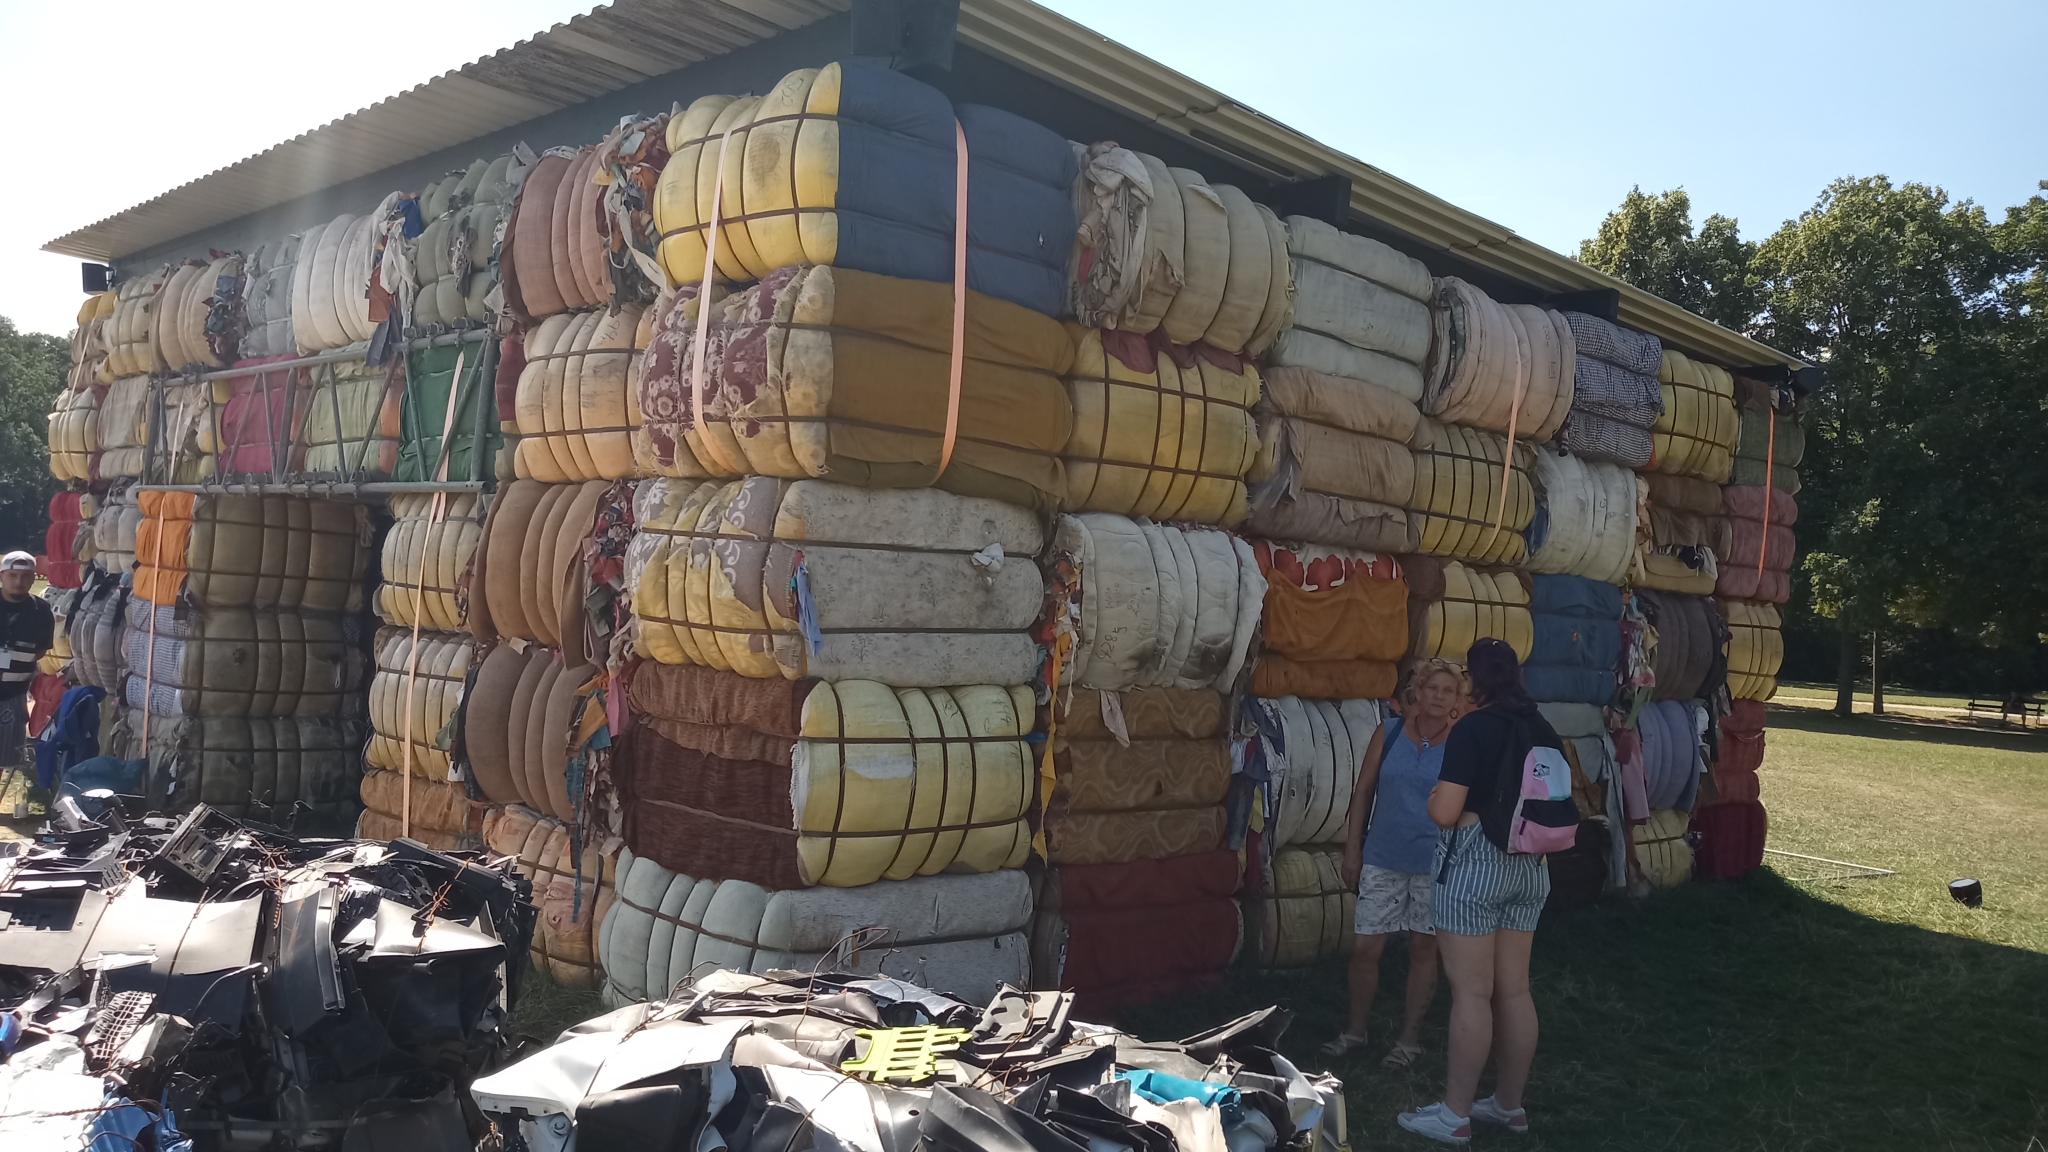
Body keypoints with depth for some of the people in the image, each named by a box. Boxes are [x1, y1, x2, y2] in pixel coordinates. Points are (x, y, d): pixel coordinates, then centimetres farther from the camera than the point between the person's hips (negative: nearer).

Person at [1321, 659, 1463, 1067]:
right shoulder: (1389, 733, 0)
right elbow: (1363, 792, 4)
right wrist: (1352, 849, 2)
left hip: (1433, 864, -2)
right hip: (1383, 859, 2)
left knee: (1423, 949, 10)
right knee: (1364, 947, 3)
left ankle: (1409, 1035, 25)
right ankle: (1355, 1029, 22)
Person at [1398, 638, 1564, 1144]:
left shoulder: (1473, 728, -15)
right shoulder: (1543, 731, 7)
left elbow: (1444, 813, -18)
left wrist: (1434, 795, 2)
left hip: (1474, 862, -7)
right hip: (1529, 866, 7)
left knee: (1471, 991, -2)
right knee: (1513, 989, 14)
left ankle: (1455, 1116, 7)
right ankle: (1510, 1104, 25)